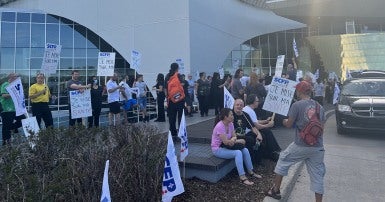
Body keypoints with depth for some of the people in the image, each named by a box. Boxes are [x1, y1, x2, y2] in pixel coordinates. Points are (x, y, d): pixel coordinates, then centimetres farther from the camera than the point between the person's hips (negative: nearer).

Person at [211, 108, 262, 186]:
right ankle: (242, 177, -22)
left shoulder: (230, 124, 1)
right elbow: (226, 142, -28)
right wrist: (239, 141, -17)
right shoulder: (220, 126, -26)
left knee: (245, 150, -5)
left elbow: (234, 136, 2)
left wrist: (233, 139, -24)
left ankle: (251, 172, 9)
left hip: (226, 146, 8)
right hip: (218, 149, -8)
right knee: (238, 153, -26)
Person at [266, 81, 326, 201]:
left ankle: (275, 190, 24)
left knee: (283, 160, 17)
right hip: (318, 147, 4)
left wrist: (285, 121, 16)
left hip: (301, 145, -4)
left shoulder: (297, 105, -8)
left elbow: (289, 124, -5)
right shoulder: (319, 107, 8)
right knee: (317, 175, 11)